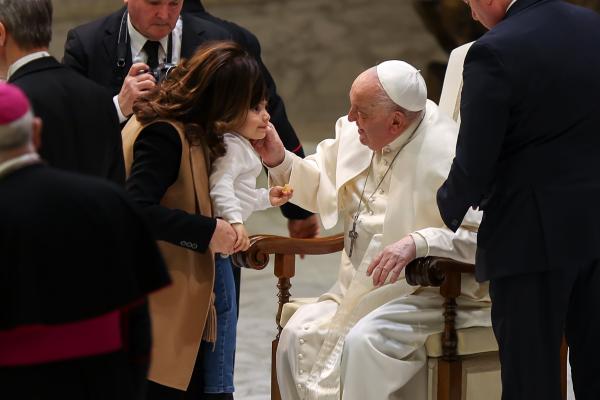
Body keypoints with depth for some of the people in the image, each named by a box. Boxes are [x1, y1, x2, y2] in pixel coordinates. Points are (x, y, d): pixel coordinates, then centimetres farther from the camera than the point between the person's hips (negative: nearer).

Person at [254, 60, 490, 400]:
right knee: (298, 335, -12)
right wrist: (279, 160, 1)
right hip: (362, 289, 8)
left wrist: (419, 242, -38)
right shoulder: (355, 134, 3)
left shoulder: (447, 156, -21)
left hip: (430, 292, -8)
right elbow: (319, 188, 19)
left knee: (365, 341, -31)